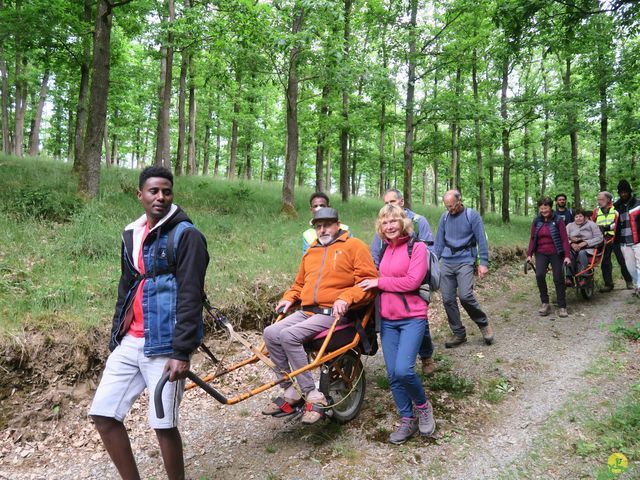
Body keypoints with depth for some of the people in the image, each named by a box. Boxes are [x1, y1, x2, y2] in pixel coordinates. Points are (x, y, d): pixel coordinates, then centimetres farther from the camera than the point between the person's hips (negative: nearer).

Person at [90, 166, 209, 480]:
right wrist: (115, 337, 18)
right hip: (129, 343, 7)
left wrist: (181, 352, -19)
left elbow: (190, 297, -14)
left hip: (163, 345, -7)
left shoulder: (185, 234, -8)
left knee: (163, 425, 0)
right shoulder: (131, 234, 13)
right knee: (103, 415, 7)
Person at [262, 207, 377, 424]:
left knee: (289, 335, -26)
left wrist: (346, 298, -21)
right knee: (270, 333, -13)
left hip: (334, 312, -7)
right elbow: (300, 283, 33)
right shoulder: (311, 251, 23)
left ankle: (313, 396, -16)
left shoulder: (354, 246, 2)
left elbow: (368, 281, -7)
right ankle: (291, 393, -4)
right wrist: (289, 298, 14)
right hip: (306, 311, 7)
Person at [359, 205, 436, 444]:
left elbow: (412, 281, -16)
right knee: (393, 375, 6)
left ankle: (422, 405, 12)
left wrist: (379, 282, -11)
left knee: (403, 370, -18)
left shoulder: (417, 247, -6)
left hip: (412, 318, -6)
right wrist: (374, 284, 4)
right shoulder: (385, 250, 13)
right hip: (387, 320, 6)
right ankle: (407, 420, 23)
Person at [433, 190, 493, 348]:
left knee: (465, 295, -19)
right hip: (446, 262, 4)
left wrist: (483, 263, -10)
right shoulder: (445, 217, 10)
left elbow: (482, 240, -4)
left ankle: (484, 324, 7)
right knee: (448, 299, 0)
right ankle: (458, 333, 15)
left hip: (465, 261, -4)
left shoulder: (472, 215, -2)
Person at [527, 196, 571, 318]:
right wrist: (529, 254, 2)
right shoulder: (536, 221, 6)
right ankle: (545, 303, -4)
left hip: (555, 253, -2)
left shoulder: (558, 220, -3)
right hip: (541, 253, 2)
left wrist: (567, 255, -13)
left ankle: (562, 307, 12)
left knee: (558, 279, -1)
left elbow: (564, 239, -6)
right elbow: (532, 238, 9)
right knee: (539, 275, -18)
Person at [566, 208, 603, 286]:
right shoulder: (570, 226, 17)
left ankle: (582, 278, -39)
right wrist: (571, 243, -17)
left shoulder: (591, 224, 10)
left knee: (582, 253, -38)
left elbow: (599, 238, 0)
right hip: (574, 248, 2)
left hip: (588, 248, -2)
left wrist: (585, 243, -12)